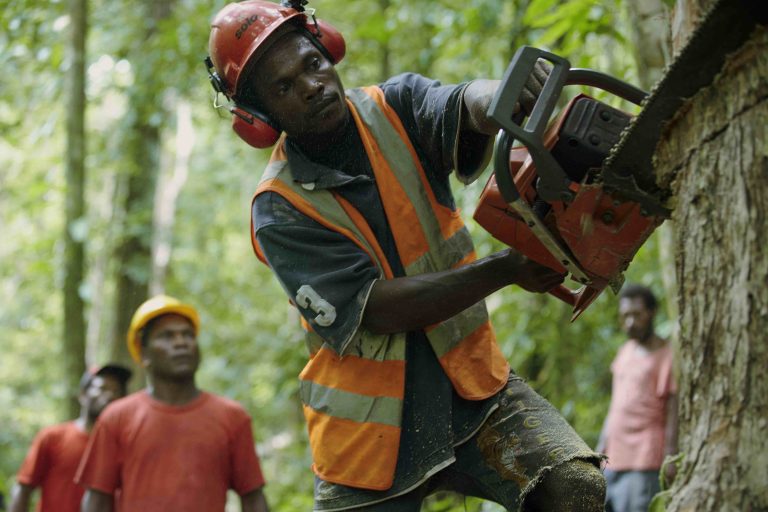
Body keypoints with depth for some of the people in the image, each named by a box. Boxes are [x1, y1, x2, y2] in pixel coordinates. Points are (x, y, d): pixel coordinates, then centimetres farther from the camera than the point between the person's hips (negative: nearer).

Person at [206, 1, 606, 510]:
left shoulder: (397, 107, -3)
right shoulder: (280, 210, -11)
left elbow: (469, 105, -26)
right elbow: (377, 309, -21)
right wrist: (507, 268, -31)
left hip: (474, 384, 2)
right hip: (371, 421, -1)